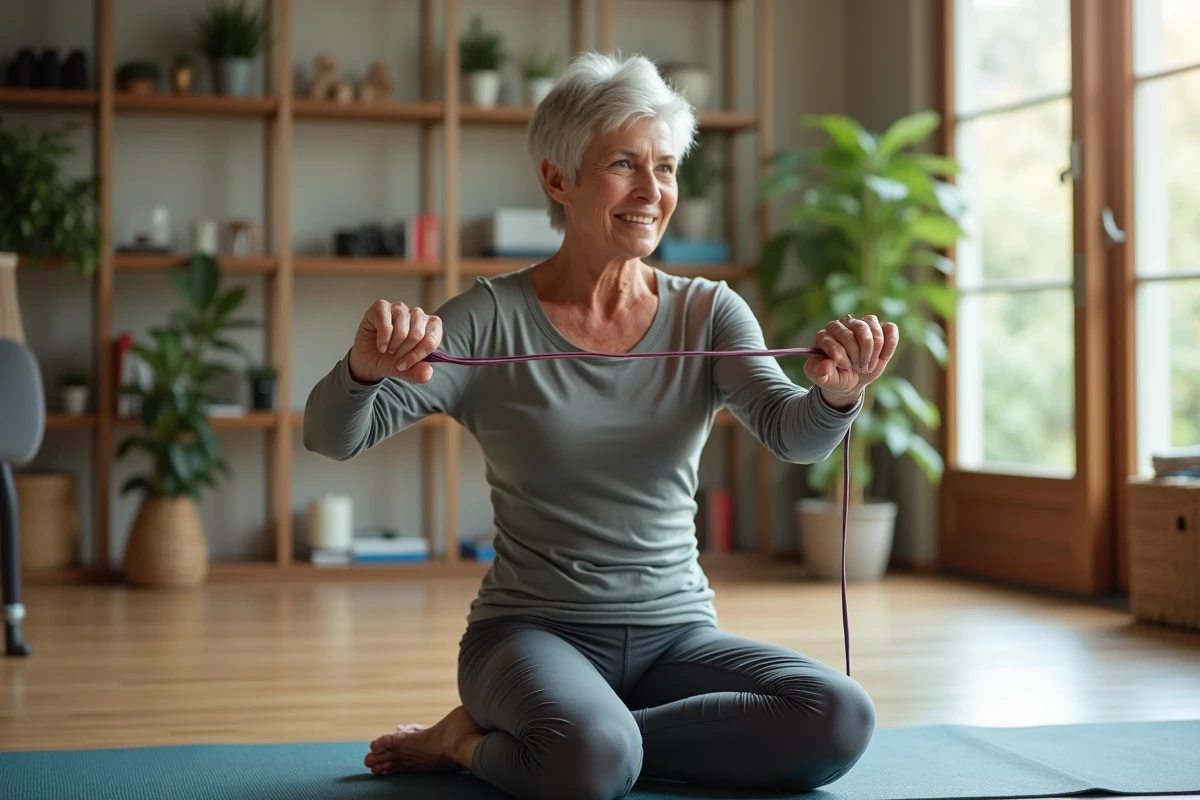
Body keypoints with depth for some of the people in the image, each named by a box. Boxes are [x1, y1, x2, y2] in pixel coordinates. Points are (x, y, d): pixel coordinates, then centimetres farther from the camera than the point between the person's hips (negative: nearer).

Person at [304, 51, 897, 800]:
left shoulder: (709, 314, 4)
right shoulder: (493, 317, -4)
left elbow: (792, 434, -12)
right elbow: (333, 435, -13)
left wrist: (837, 393, -36)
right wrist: (366, 367, -37)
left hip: (676, 633, 5)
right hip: (534, 632, -5)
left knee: (840, 719, -24)